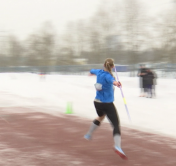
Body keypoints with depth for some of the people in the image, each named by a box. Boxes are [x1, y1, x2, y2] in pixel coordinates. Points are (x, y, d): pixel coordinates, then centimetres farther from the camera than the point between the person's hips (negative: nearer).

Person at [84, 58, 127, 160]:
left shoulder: (99, 72, 6)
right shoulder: (107, 75, -16)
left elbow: (92, 71, 31)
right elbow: (110, 79, -42)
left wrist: (92, 73, 54)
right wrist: (116, 83, -62)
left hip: (97, 102, 8)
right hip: (107, 104, -8)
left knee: (101, 117, 37)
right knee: (116, 124, -12)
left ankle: (89, 135, 49)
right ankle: (118, 146, -33)